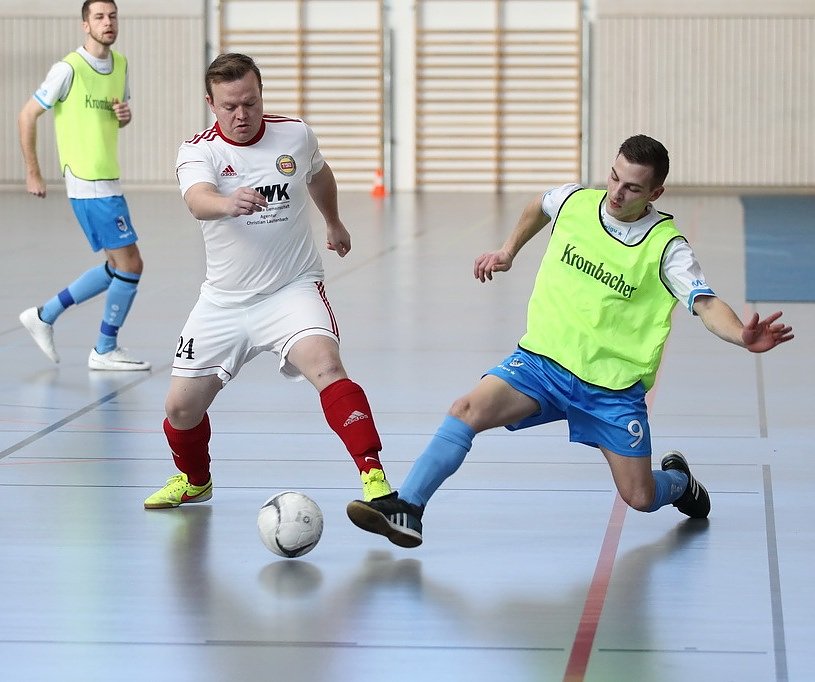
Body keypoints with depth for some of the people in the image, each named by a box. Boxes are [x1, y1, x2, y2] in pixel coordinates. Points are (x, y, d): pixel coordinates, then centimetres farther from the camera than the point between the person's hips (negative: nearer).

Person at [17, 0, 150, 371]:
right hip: (89, 184, -9)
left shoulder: (121, 65, 10)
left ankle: (44, 316, 24)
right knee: (130, 265, -7)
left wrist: (125, 115, -1)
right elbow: (28, 115, -8)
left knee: (117, 267, 14)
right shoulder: (69, 68, -13)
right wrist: (32, 172, -8)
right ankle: (105, 351, 7)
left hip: (108, 181, 9)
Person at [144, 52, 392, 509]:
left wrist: (334, 224, 38)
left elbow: (319, 176, 22)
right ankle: (194, 480, 36)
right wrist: (227, 204, -57)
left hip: (293, 290, -1)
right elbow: (198, 200, -34)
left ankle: (373, 475, -29)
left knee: (325, 366, -29)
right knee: (181, 405, 4)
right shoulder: (199, 151, -11)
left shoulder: (296, 135, -2)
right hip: (224, 301, 1)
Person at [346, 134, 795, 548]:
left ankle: (678, 479, 37)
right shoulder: (573, 202, -3)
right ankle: (405, 508, -21)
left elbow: (706, 304, -25)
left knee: (641, 499, 0)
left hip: (614, 384, -2)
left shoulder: (666, 247, -14)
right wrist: (508, 252, 26)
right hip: (543, 359, 2)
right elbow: (539, 207, 22)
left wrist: (744, 337, -44)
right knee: (468, 410, -23)